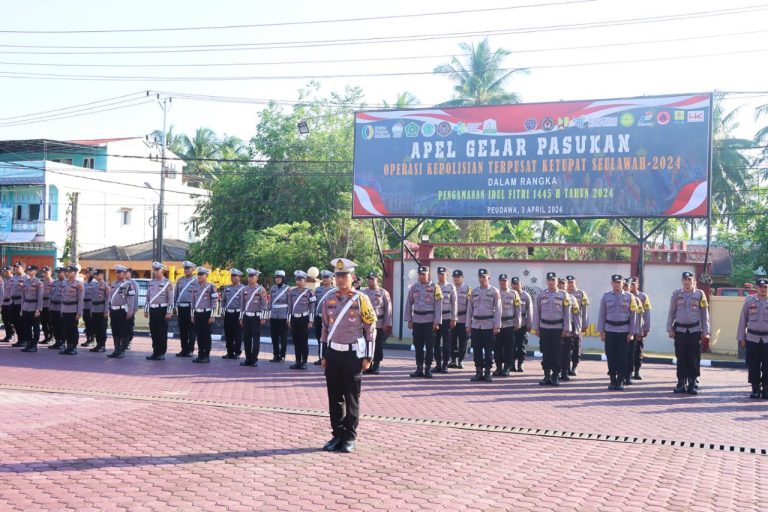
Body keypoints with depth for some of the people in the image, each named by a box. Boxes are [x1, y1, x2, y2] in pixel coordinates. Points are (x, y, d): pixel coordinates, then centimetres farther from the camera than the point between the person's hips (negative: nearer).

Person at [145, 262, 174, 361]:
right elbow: (148, 297, 18)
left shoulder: (167, 283, -5)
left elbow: (171, 299, -8)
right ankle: (155, 352, 15)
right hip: (152, 309, 6)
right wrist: (146, 310, 13)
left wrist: (169, 312, -14)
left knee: (162, 332, -1)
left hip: (162, 309, -6)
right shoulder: (151, 283, 13)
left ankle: (162, 353, 4)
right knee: (153, 332, 8)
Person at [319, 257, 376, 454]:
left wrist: (368, 357, -8)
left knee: (351, 398, 1)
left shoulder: (361, 299, -5)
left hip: (353, 355, -4)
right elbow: (325, 329, 13)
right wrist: (323, 355, 10)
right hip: (333, 354, 4)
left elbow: (371, 329, -4)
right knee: (334, 397, 7)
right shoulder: (329, 300, 7)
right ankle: (337, 435, 17)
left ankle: (349, 438, 9)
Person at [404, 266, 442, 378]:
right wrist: (409, 319, 6)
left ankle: (428, 369, 8)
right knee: (418, 346, 7)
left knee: (429, 346, 0)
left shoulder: (434, 287, -2)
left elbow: (438, 305, -5)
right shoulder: (414, 287, 7)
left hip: (429, 321, -3)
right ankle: (419, 369, 14)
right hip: (416, 321, 3)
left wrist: (437, 322, -10)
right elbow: (409, 303, 11)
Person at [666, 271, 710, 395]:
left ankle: (692, 384, 6)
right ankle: (681, 384, 10)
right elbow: (671, 312, 9)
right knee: (681, 358, 3)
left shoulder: (699, 294, 2)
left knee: (693, 359, 0)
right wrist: (670, 329, 3)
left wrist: (705, 332, -1)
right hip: (680, 330, 1)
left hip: (695, 330, -1)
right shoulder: (676, 294, 6)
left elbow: (704, 314, 3)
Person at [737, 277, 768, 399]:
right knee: (753, 366, 3)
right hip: (752, 338, 0)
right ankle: (755, 389, 12)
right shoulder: (749, 300, 3)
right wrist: (741, 338, 2)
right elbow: (743, 320, 6)